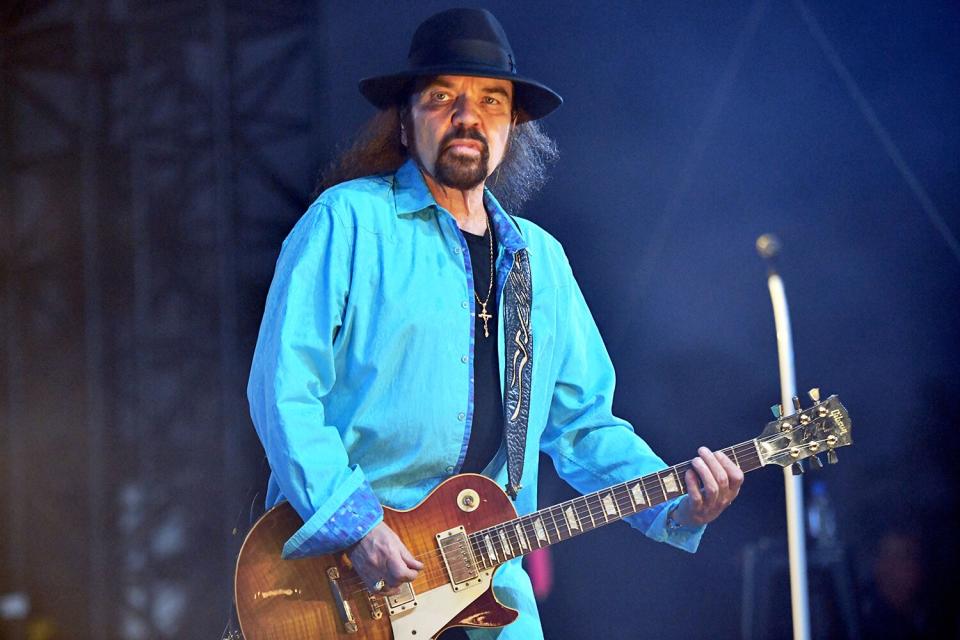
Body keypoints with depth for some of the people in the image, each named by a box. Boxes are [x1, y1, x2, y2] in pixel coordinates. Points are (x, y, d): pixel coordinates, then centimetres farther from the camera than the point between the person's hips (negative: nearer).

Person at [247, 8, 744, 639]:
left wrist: (678, 507, 2)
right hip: (339, 569, -5)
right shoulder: (349, 220, -2)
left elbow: (584, 425, 18)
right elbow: (283, 389, -10)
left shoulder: (541, 262, 16)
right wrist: (354, 523, -19)